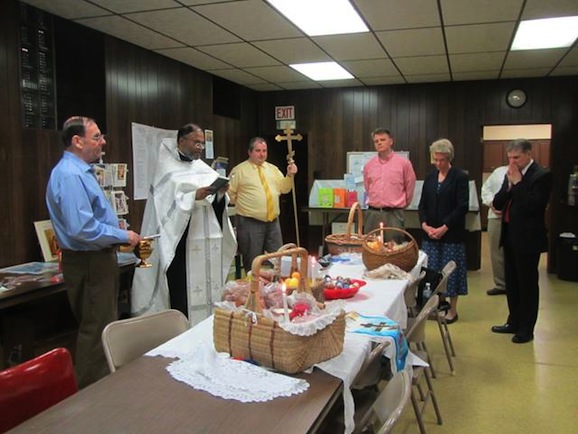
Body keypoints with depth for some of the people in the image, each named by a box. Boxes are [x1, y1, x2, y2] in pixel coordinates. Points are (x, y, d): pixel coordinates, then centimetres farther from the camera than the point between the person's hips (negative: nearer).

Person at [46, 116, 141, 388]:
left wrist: (118, 237, 13)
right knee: (96, 330, 0)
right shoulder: (70, 175, -21)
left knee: (104, 325, 20)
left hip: (97, 259, 11)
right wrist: (123, 236, -18)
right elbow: (82, 228, -30)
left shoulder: (81, 171, 13)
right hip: (89, 263, -11)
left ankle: (102, 383, 34)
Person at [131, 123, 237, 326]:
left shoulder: (203, 168, 14)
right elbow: (166, 206, -13)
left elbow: (218, 203, 13)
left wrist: (220, 193, -7)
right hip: (182, 241, -6)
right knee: (184, 295, -4)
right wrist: (194, 197, -21)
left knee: (210, 290, 8)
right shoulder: (167, 171, -2)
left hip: (209, 239, 6)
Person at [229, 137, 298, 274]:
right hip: (250, 223, -5)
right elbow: (230, 193, -3)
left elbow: (284, 189, 9)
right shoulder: (239, 170, -4)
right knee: (253, 263, 2)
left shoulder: (273, 169, 12)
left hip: (273, 221, 5)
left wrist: (289, 176, -5)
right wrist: (242, 204, -4)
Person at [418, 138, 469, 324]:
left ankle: (452, 309, 15)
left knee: (451, 270, 2)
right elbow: (422, 205, 12)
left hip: (451, 234, -4)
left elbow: (462, 207, -10)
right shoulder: (430, 178, 11)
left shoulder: (460, 177, -4)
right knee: (432, 271, 5)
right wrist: (425, 225, -5)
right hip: (430, 233, 4)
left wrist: (444, 228, -14)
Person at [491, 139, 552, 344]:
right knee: (512, 282, 16)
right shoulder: (511, 175, 9)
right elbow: (497, 204, 6)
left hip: (528, 238, -7)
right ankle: (514, 322, 29)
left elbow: (533, 206, -23)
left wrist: (518, 183, -17)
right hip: (510, 235, 8)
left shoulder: (542, 175, -12)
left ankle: (526, 329, 15)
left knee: (527, 284, 3)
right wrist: (509, 185, -8)